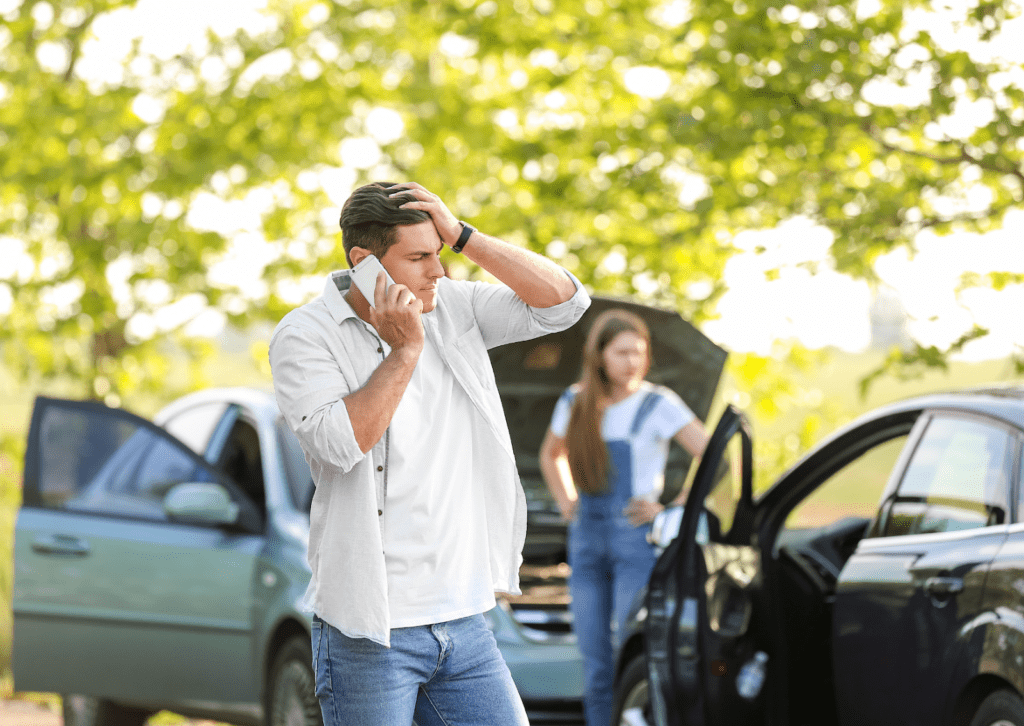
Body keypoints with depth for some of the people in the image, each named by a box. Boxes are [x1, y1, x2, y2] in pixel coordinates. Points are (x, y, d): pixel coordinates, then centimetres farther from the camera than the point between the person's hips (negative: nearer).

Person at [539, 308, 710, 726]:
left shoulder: (658, 405, -4)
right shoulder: (575, 404, 10)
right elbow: (550, 456, 30)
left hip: (637, 539, -5)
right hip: (587, 539, 5)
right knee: (595, 669, 4)